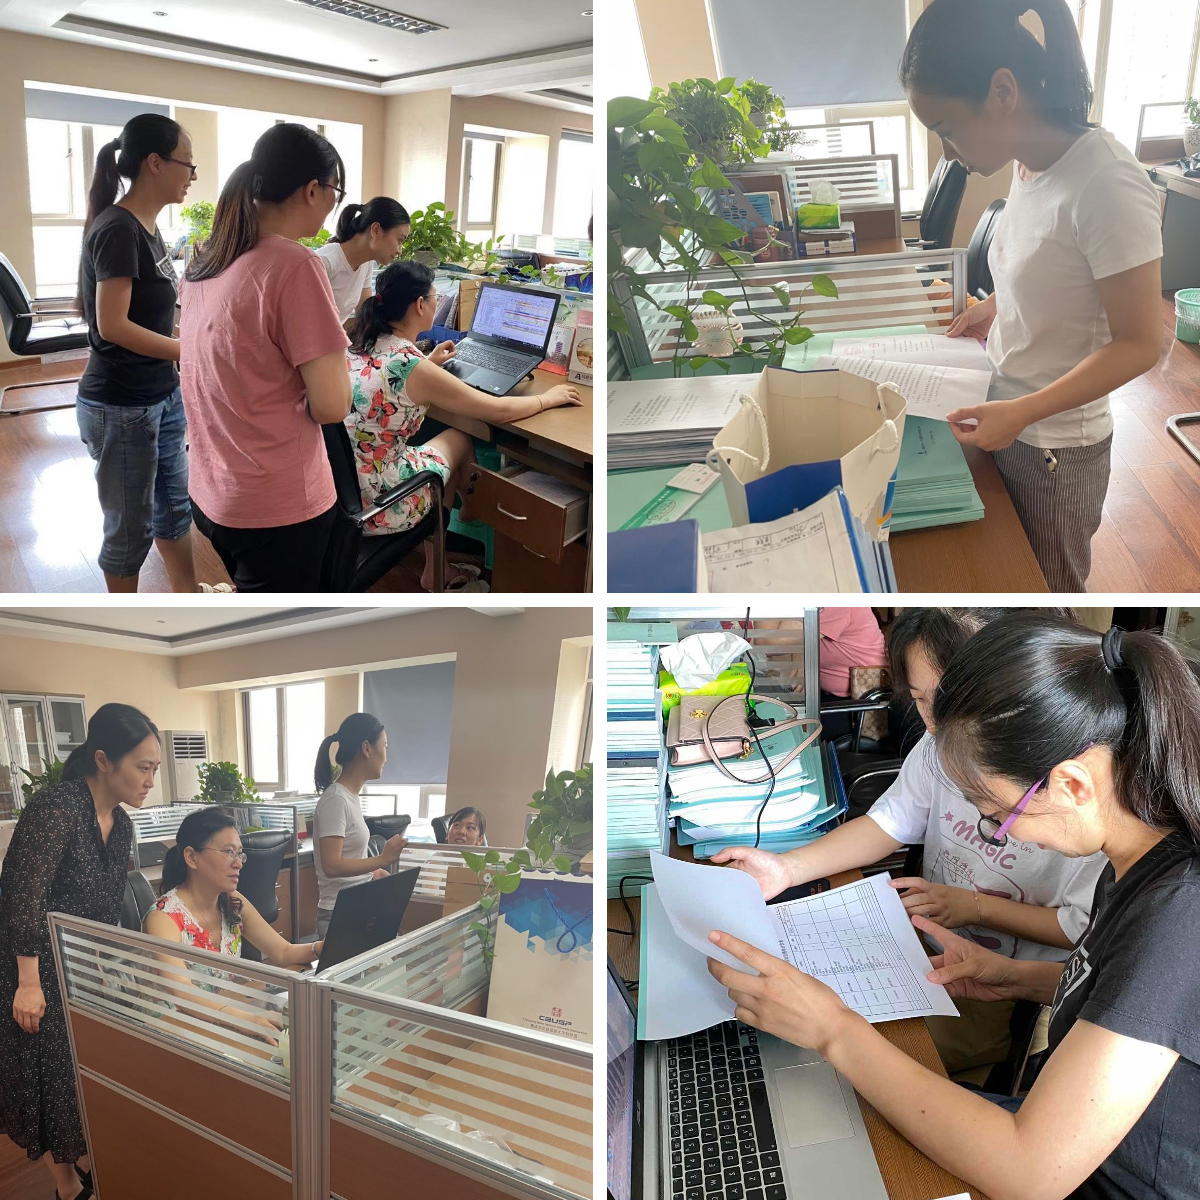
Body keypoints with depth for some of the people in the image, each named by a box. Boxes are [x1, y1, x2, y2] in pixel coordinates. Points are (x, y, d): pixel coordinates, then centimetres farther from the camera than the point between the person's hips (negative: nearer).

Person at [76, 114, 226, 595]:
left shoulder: (147, 228, 9)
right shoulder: (117, 229, -18)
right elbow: (113, 325, -23)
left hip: (162, 396, 9)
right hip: (120, 407, -9)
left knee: (175, 501, 20)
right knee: (131, 526, 5)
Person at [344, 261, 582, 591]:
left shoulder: (359, 345, 1)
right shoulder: (414, 368, -20)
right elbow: (498, 410, -10)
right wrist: (548, 398, 7)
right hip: (375, 507, -7)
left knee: (441, 445, 26)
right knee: (459, 441, 15)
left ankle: (435, 573, 33)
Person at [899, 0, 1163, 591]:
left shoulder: (1107, 184, -26)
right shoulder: (1030, 165, -1)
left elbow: (1139, 344, -23)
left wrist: (1022, 412, -29)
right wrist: (996, 306, 4)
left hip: (1055, 446, -7)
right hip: (1005, 419, 7)